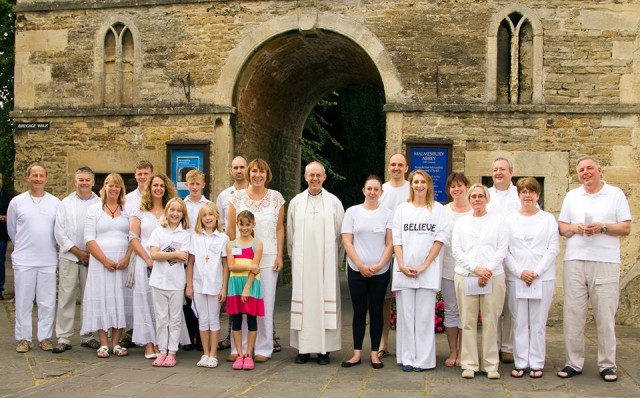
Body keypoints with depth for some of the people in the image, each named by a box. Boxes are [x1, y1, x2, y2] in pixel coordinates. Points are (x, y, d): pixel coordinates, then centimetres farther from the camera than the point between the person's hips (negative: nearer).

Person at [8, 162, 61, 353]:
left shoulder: (55, 203, 3)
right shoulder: (17, 202, 2)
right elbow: (12, 230, 13)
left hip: (48, 260, 1)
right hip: (23, 260, -1)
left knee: (47, 302, 4)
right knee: (23, 301, 4)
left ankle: (45, 337, 15)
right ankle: (23, 338, 14)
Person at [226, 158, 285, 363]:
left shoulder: (276, 197, 5)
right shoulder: (237, 196, 4)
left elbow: (280, 228, 6)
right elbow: (230, 228, 7)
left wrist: (279, 255, 1)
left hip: (267, 258, 0)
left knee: (265, 303, 2)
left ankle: (263, 348, 12)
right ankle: (238, 347, 10)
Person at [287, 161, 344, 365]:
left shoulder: (334, 202, 3)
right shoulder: (296, 203, 7)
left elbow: (340, 234, 7)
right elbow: (290, 235, 12)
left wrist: (336, 261, 6)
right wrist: (295, 260, 11)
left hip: (326, 263, -1)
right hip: (302, 263, 1)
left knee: (326, 301, -1)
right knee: (303, 301, 1)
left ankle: (324, 349, 4)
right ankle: (303, 348, 7)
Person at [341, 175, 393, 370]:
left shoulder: (388, 214, 4)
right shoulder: (352, 212, 4)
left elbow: (390, 244, 1)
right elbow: (347, 242, -1)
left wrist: (379, 266, -11)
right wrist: (360, 265, -10)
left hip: (380, 272, 0)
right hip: (356, 271, 0)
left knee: (376, 312, 4)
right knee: (359, 311, 3)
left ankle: (374, 353, 10)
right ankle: (357, 353, 8)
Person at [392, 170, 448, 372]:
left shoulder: (438, 209, 6)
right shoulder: (402, 209, 12)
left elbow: (441, 238, -1)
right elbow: (396, 239, 7)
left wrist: (424, 266, -8)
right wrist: (401, 265, -6)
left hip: (428, 271, -2)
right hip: (404, 270, 2)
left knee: (424, 315, -2)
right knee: (406, 314, 2)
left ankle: (423, 359, 4)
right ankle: (407, 358, 10)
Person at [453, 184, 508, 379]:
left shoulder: (497, 220, 10)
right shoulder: (461, 222, 14)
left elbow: (502, 249, 3)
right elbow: (456, 250, 4)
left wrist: (488, 270, -10)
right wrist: (476, 268, -8)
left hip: (493, 277, -1)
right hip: (465, 277, 1)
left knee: (491, 321, -2)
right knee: (468, 321, 0)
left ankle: (491, 365, 6)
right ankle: (469, 365, 6)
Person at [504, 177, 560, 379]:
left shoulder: (548, 219, 6)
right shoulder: (510, 220, 7)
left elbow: (553, 248, -1)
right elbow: (504, 250, 1)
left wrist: (536, 272, -10)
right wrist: (520, 272, -11)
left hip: (543, 277, -1)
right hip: (516, 278, 1)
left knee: (538, 322, 2)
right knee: (519, 322, 2)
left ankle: (537, 364, 9)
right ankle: (521, 363, 9)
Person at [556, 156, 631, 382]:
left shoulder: (616, 194, 6)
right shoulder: (571, 196, 14)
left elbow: (626, 228, 2)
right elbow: (561, 227, 14)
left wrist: (602, 228, -13)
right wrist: (574, 228, -7)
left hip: (606, 263, -2)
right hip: (574, 262, 3)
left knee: (605, 316, -1)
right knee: (573, 315, 1)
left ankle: (607, 365, 9)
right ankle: (574, 363, 10)